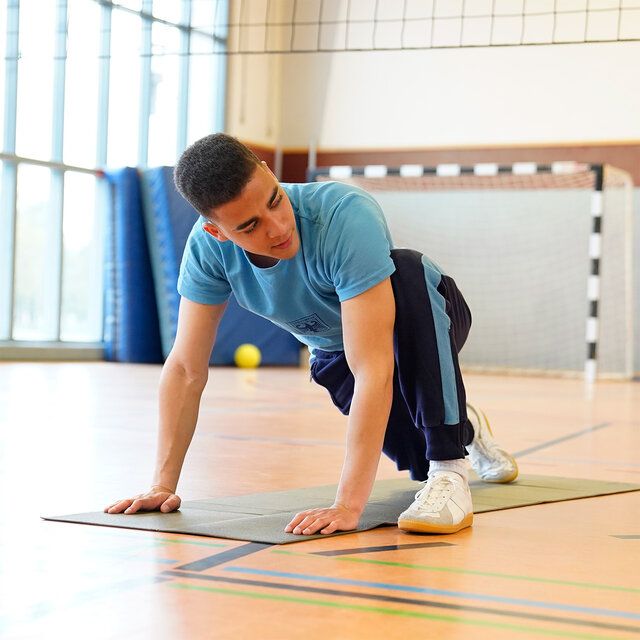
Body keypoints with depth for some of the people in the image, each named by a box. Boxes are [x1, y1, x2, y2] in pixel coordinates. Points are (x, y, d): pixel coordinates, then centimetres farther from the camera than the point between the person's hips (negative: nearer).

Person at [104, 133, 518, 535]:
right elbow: (186, 369, -19)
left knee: (407, 273, -38)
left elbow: (373, 369, -46)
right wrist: (163, 485, -24)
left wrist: (348, 505, -50)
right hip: (335, 353, 5)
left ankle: (449, 469, -29)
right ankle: (465, 430, 35)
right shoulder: (208, 246, -26)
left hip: (428, 322, -4)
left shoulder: (346, 217, -41)